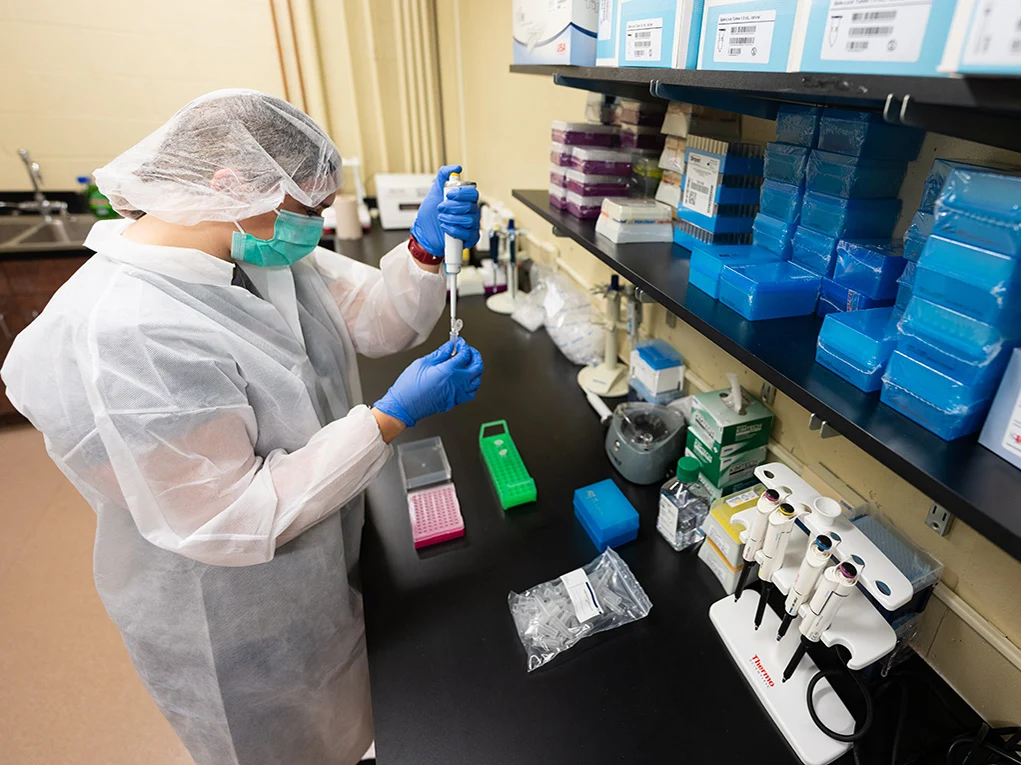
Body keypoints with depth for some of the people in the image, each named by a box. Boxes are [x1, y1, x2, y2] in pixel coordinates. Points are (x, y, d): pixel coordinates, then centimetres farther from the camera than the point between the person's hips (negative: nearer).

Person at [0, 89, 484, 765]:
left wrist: (427, 248, -22)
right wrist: (394, 416, -33)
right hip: (239, 628, -7)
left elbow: (377, 321, -4)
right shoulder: (120, 339, -34)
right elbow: (232, 520, -31)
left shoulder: (257, 246, -9)